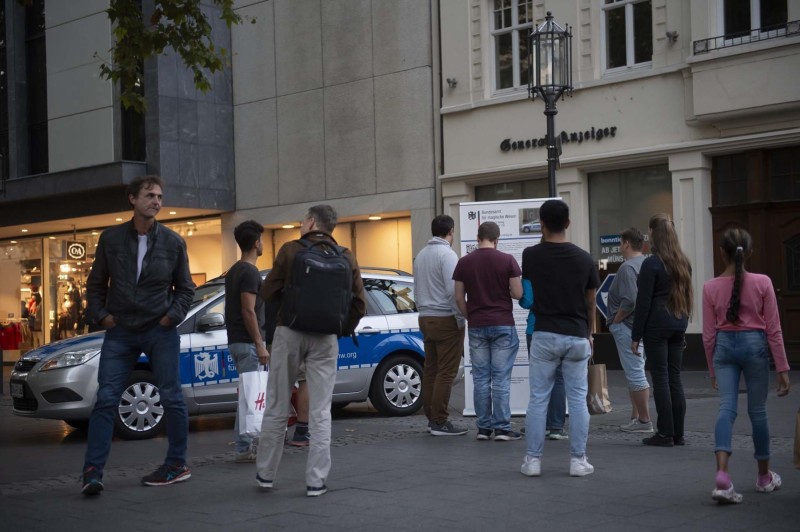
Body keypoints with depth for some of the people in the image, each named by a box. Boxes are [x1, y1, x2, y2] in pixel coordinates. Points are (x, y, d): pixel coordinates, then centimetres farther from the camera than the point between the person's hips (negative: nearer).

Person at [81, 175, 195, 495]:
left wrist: (174, 315, -6)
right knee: (106, 399, -6)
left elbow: (185, 288, 9)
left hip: (160, 331, 0)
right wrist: (100, 314, -2)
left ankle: (177, 465, 16)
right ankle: (93, 471, -6)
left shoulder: (173, 242, 2)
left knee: (171, 398, 4)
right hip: (120, 332, 0)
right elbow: (96, 284, 11)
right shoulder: (111, 239, 2)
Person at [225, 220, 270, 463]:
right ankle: (244, 449, -7)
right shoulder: (250, 272, -14)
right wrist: (260, 345, -18)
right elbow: (248, 310, -20)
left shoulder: (234, 271, 16)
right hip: (248, 342, -10)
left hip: (236, 341, 10)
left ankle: (248, 443, 19)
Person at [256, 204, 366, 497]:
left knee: (277, 408, 11)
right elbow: (359, 304, 0)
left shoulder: (290, 250, -7)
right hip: (325, 339, 1)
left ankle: (266, 473, 21)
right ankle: (316, 481, 5)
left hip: (289, 333, -1)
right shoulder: (345, 257, 1)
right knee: (320, 412, 6)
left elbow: (268, 293, -4)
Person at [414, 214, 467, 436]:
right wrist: (460, 318, -11)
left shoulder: (421, 255, 13)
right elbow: (453, 290, -19)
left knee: (430, 370, 11)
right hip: (445, 319, -8)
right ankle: (439, 422, -7)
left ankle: (431, 417, 15)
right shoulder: (447, 254, -13)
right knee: (446, 372, -6)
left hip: (426, 318, 8)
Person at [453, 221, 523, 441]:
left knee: (480, 378, 7)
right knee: (501, 378, 0)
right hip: (502, 325, -2)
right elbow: (518, 293, -7)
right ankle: (502, 428, 0)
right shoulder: (507, 260, -6)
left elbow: (459, 298, 3)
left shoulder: (464, 262, 1)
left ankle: (483, 427, 9)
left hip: (476, 326, 2)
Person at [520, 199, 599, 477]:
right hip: (577, 336, 1)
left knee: (538, 399, 5)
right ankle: (578, 460, 8)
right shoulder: (583, 258, -1)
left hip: (545, 335, -1)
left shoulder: (531, 255, -4)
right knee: (577, 399, 7)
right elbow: (590, 301, 8)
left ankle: (533, 459, 6)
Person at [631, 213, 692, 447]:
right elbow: (687, 296, 15)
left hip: (656, 325, -6)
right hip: (678, 325, 7)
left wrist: (636, 336, -8)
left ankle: (665, 434, 0)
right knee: (674, 377, 10)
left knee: (661, 378, -2)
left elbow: (643, 302, -12)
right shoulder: (684, 263, 9)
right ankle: (678, 434, 12)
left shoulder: (651, 264, -12)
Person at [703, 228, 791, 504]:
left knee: (726, 408, -4)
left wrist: (712, 370, 15)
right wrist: (782, 368, 3)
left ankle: (722, 474, -25)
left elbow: (709, 334, 3)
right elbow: (773, 330, -4)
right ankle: (764, 476, 27)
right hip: (754, 345, -1)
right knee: (757, 411, 12)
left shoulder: (711, 287, -2)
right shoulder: (762, 283, -6)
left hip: (724, 346, 1)